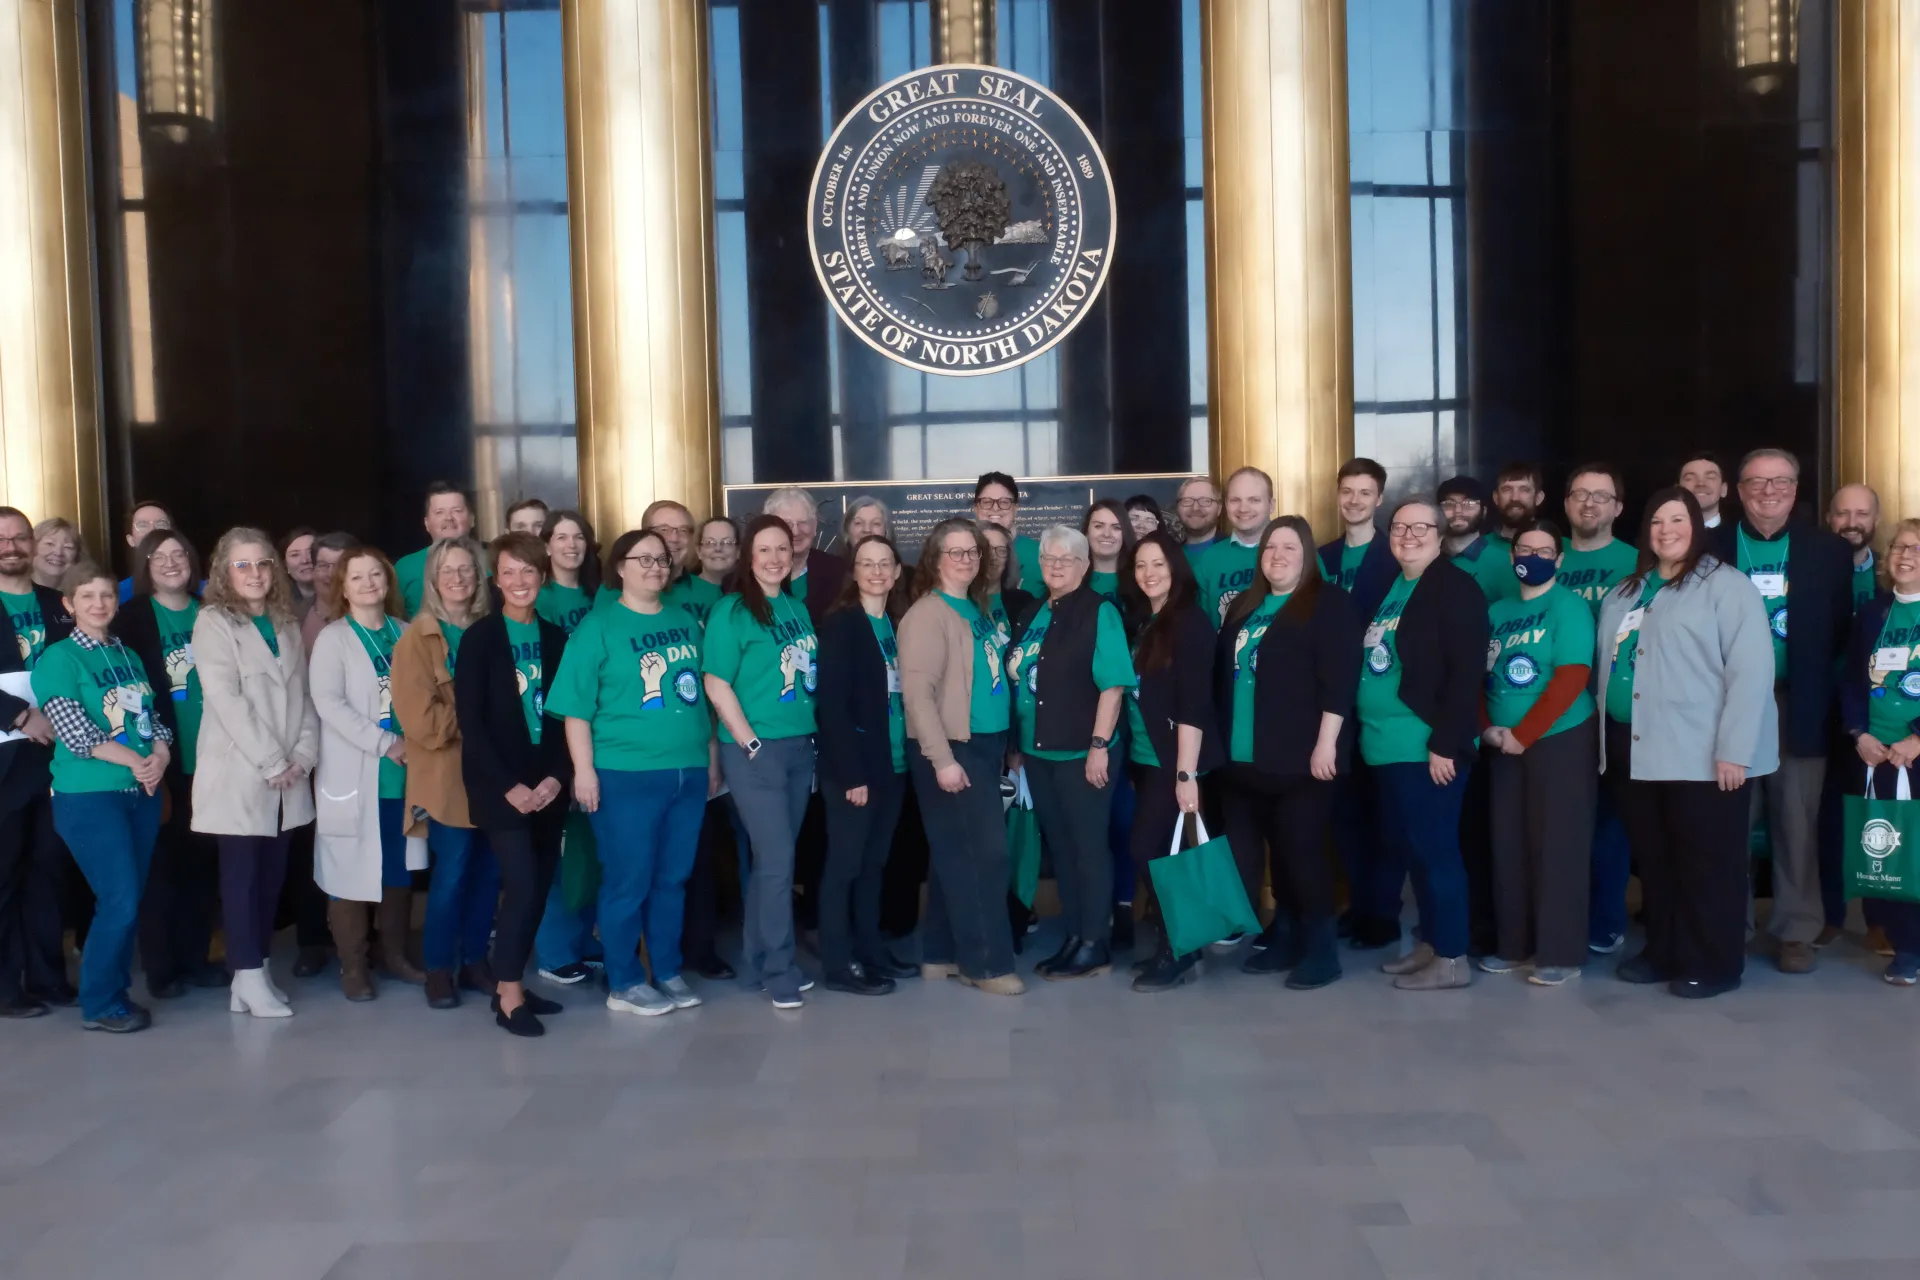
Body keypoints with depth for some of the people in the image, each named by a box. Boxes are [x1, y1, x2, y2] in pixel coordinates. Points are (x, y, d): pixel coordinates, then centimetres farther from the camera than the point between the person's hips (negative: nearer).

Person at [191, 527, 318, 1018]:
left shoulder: (288, 625, 15)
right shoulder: (213, 622, -2)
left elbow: (304, 695, 11)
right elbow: (225, 700, -12)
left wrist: (303, 753, -4)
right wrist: (270, 762, -14)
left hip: (289, 776, 5)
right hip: (238, 775, -5)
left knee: (272, 875, 7)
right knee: (241, 876, -3)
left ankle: (254, 973, 15)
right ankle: (251, 979, 1)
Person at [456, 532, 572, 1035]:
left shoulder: (555, 637, 8)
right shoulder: (479, 638, -4)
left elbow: (565, 712, 7)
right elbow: (470, 720, -9)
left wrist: (557, 776, -6)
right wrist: (508, 784, -14)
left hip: (547, 782, 4)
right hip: (499, 783, -4)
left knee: (540, 886, 5)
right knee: (522, 883, -13)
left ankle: (511, 984, 19)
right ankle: (509, 995, -1)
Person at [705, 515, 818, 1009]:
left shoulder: (798, 609, 11)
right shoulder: (732, 612, -9)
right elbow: (716, 685, -14)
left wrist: (813, 736, 10)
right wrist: (751, 744, -16)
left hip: (800, 746, 6)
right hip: (755, 750, -6)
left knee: (774, 859, 12)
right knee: (777, 861, -6)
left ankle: (760, 960, 24)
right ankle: (779, 970, 6)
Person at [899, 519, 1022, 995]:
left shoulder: (976, 610, 14)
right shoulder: (928, 614, -12)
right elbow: (917, 692, -19)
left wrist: (1001, 744, 13)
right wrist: (942, 758, -22)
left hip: (984, 744, 8)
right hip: (950, 747, -8)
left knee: (956, 853, 12)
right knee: (983, 852, -6)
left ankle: (941, 953, 21)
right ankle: (986, 962, 3)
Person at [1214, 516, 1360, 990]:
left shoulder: (1328, 602, -4)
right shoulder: (1244, 606, 17)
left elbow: (1339, 679, -13)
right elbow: (1222, 674, 19)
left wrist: (1326, 743, -19)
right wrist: (1221, 738, 16)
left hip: (1299, 756, -7)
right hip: (1246, 757, 7)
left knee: (1300, 850, -3)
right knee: (1275, 853, 12)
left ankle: (1320, 947, 8)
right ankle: (1286, 938, 23)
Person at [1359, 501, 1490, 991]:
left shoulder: (1455, 588, -9)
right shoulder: (1388, 587, 16)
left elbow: (1466, 672, -17)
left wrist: (1445, 743, -20)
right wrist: (1366, 730, 14)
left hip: (1428, 747, -8)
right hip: (1391, 746, 8)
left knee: (1434, 848, -2)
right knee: (1409, 848, 14)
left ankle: (1452, 959, 8)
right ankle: (1430, 945, 26)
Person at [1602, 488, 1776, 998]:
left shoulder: (1726, 586, -8)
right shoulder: (1626, 592, 16)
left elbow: (1750, 672, -15)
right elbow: (1606, 665, 22)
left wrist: (1734, 751, -19)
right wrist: (1607, 737, 15)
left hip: (1702, 755, -7)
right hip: (1634, 751, 7)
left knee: (1707, 865, 2)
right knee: (1653, 860, 15)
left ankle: (1713, 965, 13)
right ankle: (1663, 952, 27)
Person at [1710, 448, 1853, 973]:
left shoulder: (1829, 550, 4)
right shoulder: (1709, 548, 2)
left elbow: (1842, 632, 3)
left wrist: (1828, 697, -5)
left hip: (1799, 708, 0)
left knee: (1797, 824, 6)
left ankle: (1796, 931, 17)